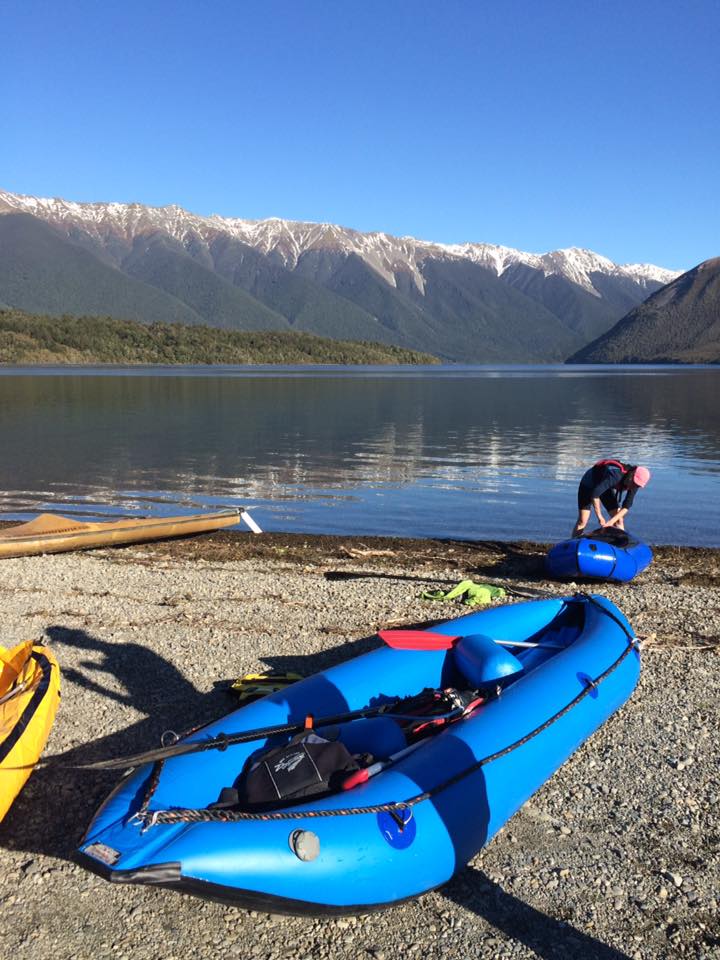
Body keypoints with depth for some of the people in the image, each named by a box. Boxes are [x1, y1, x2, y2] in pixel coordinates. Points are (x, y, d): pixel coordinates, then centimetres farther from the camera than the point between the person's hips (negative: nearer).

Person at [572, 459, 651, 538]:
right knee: (582, 521, -14)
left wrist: (611, 521, -28)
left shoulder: (634, 484, -20)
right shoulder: (615, 475, -41)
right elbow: (594, 494, -43)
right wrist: (600, 517, -37)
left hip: (606, 487, 6)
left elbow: (626, 506, -16)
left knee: (619, 520, -3)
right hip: (589, 485, -6)